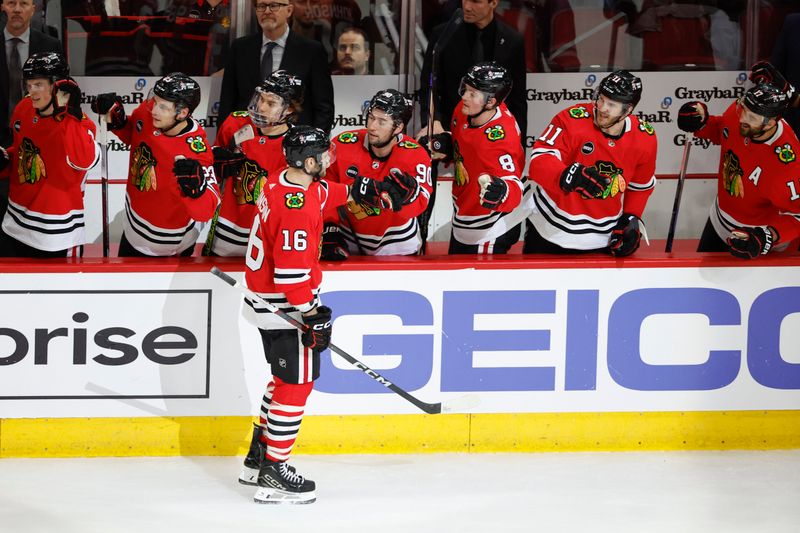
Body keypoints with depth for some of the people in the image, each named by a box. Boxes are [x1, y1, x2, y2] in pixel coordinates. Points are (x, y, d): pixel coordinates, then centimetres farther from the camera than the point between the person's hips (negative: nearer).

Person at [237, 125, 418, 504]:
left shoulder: (281, 183, 2)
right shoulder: (297, 208, -28)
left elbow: (324, 193, 26)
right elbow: (292, 269, -29)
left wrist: (363, 190, 27)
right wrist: (313, 315, -23)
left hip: (268, 300, 10)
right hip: (287, 307, -10)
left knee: (285, 378, 22)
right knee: (297, 384, -3)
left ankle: (258, 458, 30)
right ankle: (272, 476, -1)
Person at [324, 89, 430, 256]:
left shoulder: (415, 155, -19)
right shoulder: (342, 146, -17)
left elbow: (418, 206, -25)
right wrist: (330, 234, -9)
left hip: (397, 244, 0)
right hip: (349, 239, 0)